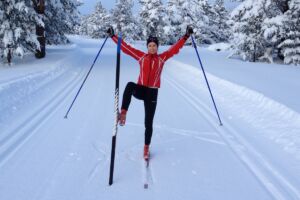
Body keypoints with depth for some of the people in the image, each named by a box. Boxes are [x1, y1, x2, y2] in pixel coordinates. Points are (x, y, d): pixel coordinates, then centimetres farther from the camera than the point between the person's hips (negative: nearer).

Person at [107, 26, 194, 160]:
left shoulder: (162, 58, 4)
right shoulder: (141, 56, 5)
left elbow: (175, 48, 1)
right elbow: (126, 47, 5)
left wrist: (186, 36, -6)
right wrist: (113, 36, 4)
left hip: (152, 93, 0)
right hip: (140, 90, 0)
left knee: (148, 123, 3)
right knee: (130, 85, -38)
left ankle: (146, 148, 20)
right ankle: (123, 113, -35)